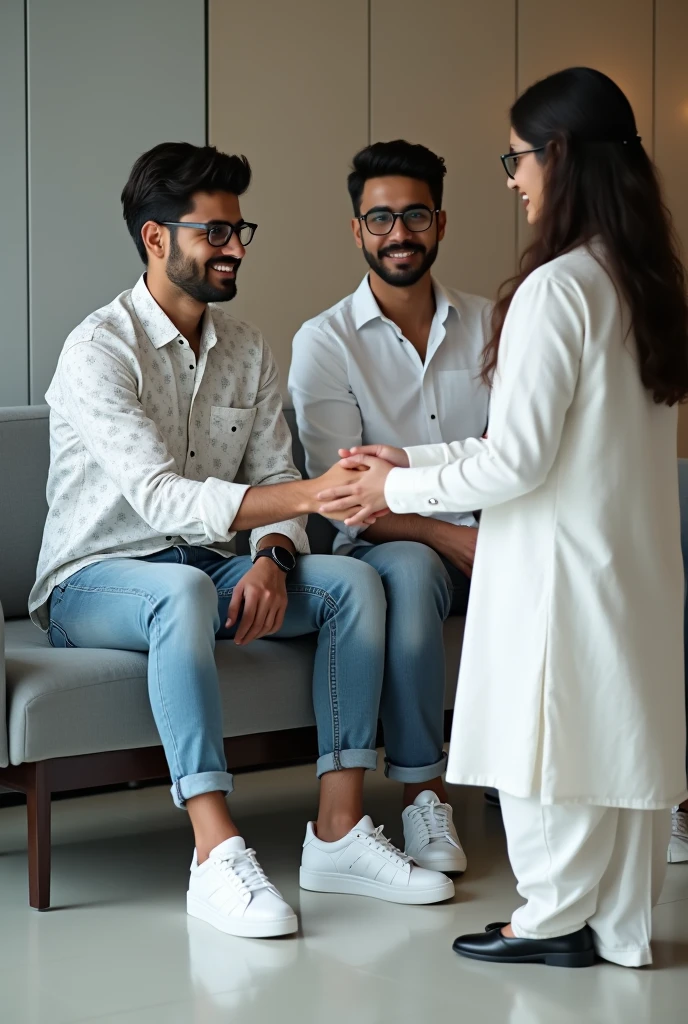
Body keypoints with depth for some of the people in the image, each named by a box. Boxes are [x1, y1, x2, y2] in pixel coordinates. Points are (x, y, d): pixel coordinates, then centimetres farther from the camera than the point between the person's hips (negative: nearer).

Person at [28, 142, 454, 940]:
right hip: (94, 581, -6)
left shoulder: (246, 350, 7)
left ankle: (339, 831, -19)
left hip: (205, 566, 7)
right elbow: (159, 496, -29)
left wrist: (272, 558, -20)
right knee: (185, 589, -40)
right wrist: (308, 495, -40)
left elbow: (272, 477, 4)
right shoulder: (99, 351, -17)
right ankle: (217, 858, -44)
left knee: (354, 582, -16)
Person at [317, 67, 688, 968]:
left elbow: (519, 460, -18)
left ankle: (557, 920, 17)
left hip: (561, 563, -8)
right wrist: (416, 459, 15)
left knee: (552, 741, 5)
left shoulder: (555, 289, -18)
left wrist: (401, 490, -4)